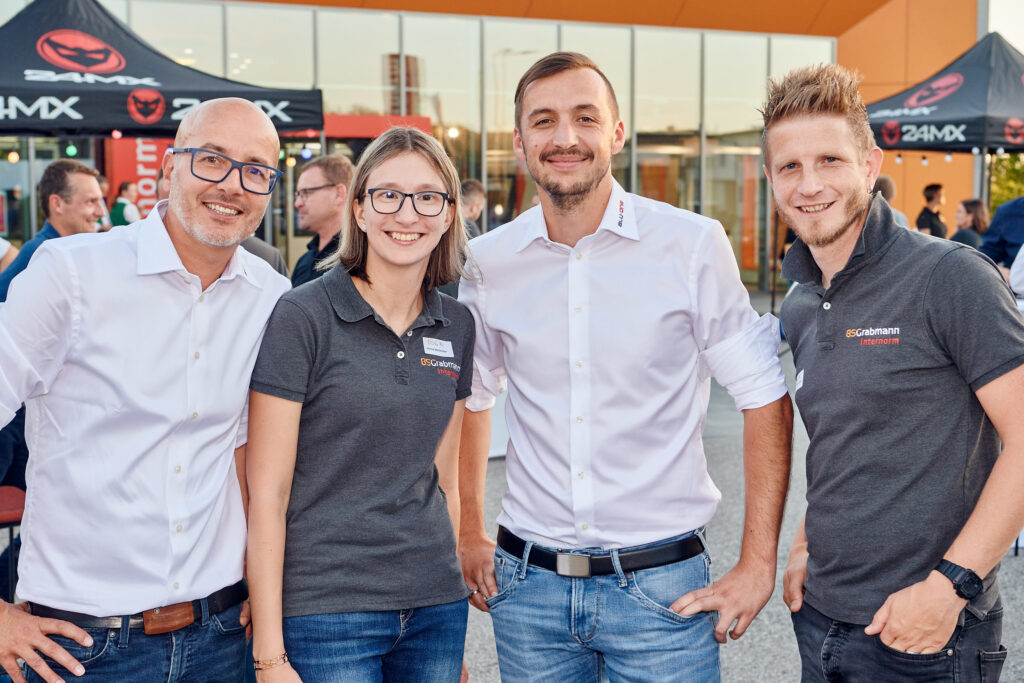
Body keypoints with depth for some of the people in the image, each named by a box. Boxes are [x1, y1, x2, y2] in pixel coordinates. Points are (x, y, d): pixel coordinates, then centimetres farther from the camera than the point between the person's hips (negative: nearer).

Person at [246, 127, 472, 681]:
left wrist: (453, 615, 13)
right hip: (326, 614, -4)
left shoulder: (456, 326, 6)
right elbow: (266, 491, -10)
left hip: (434, 610, 5)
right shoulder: (303, 316, -10)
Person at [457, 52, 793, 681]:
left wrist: (758, 565, -6)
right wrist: (469, 537, 14)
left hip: (662, 586, -2)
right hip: (529, 585, 3)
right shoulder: (488, 263, 0)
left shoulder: (693, 245, -8)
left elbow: (764, 395, -4)